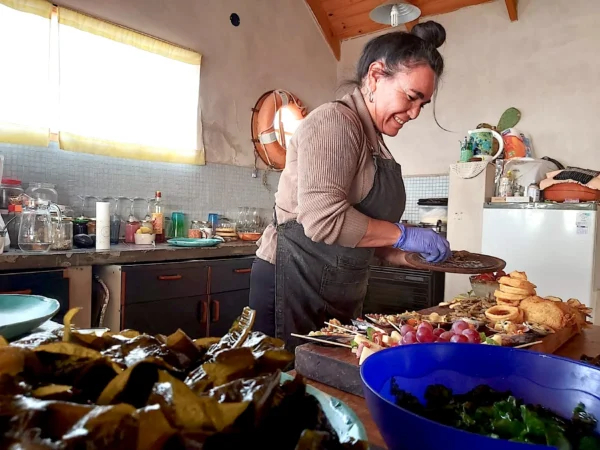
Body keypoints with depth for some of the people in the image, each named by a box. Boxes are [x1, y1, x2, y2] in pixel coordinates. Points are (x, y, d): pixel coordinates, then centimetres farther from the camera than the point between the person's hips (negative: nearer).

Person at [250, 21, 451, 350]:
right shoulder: (334, 121, -13)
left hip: (339, 293, 9)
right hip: (294, 286, -9)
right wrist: (404, 235, -15)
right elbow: (325, 219, -25)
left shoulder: (373, 142, 15)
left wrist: (413, 255, 5)